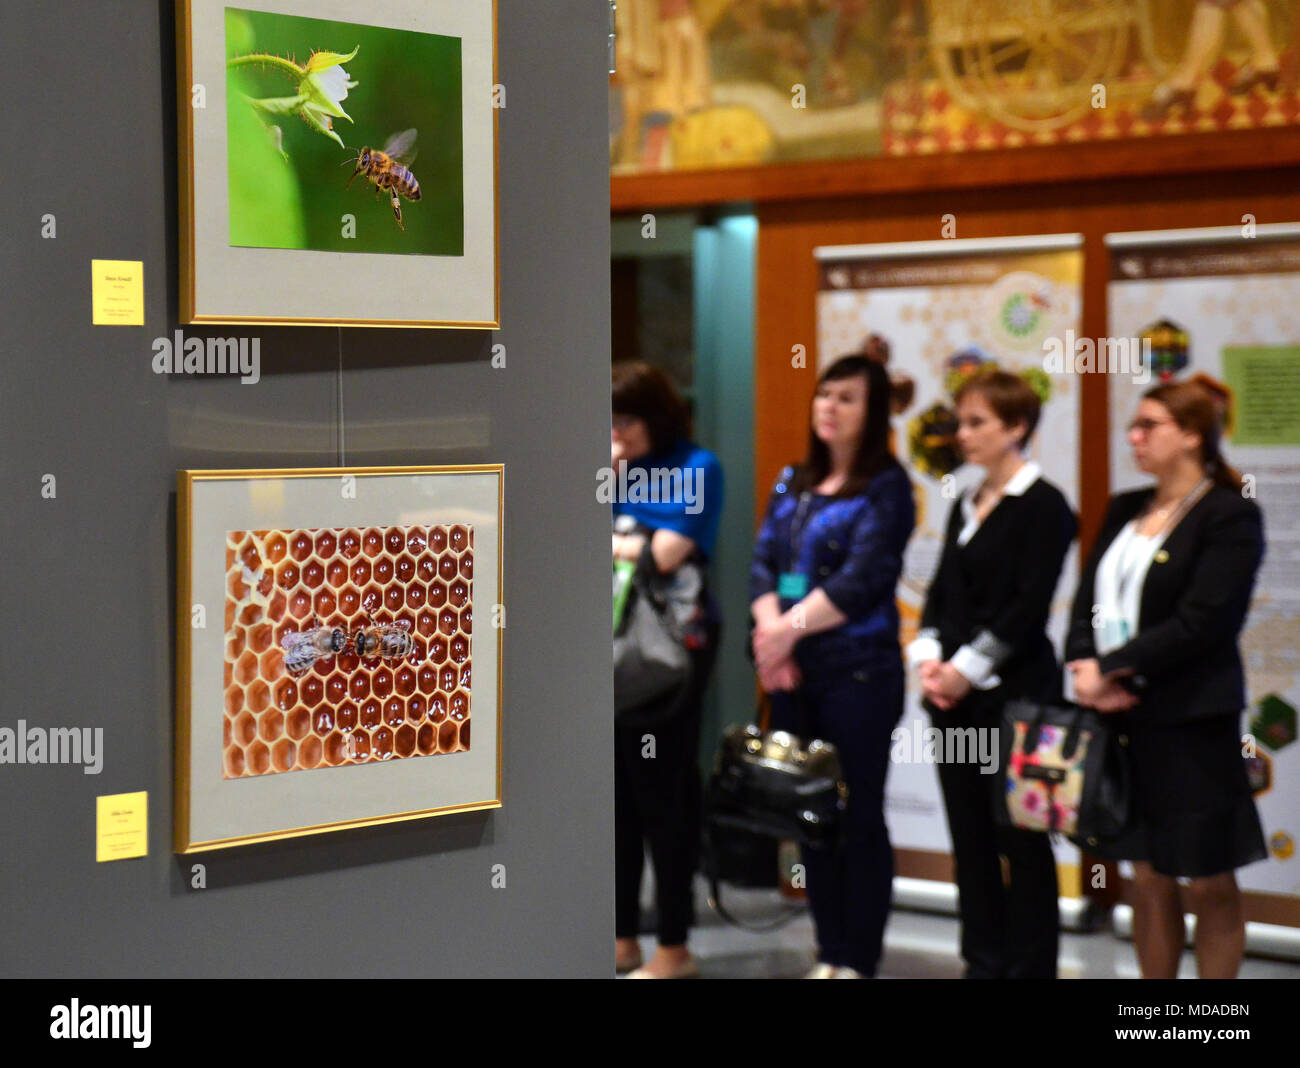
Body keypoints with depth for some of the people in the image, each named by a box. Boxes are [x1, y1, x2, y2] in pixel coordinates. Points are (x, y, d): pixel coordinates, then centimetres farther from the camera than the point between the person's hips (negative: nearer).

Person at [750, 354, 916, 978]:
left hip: (859, 673, -6)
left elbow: (862, 580, -14)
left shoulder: (885, 485, -4)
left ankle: (858, 963, 5)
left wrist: (791, 628, -15)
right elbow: (764, 561, 5)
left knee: (859, 820, -1)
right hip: (794, 675, 6)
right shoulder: (793, 482, 14)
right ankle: (828, 955, 18)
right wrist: (769, 630, -12)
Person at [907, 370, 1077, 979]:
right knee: (969, 838, 10)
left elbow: (1029, 605, -14)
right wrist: (928, 657, -3)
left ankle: (1030, 968, 5)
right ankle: (983, 964, 19)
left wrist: (968, 669, -15)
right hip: (954, 696, 7)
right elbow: (943, 592, 13)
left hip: (1013, 694, -7)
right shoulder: (966, 506, 15)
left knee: (1020, 842, -2)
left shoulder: (1043, 505, -8)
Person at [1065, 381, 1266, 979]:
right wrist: (1087, 671, -12)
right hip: (1120, 717, 6)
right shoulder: (1125, 510, 13)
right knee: (1149, 879, 12)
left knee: (1209, 883, 3)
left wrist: (1111, 670, -15)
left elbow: (1201, 623, -17)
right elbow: (1088, 600, 7)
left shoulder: (1229, 515, -9)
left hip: (1191, 723, -6)